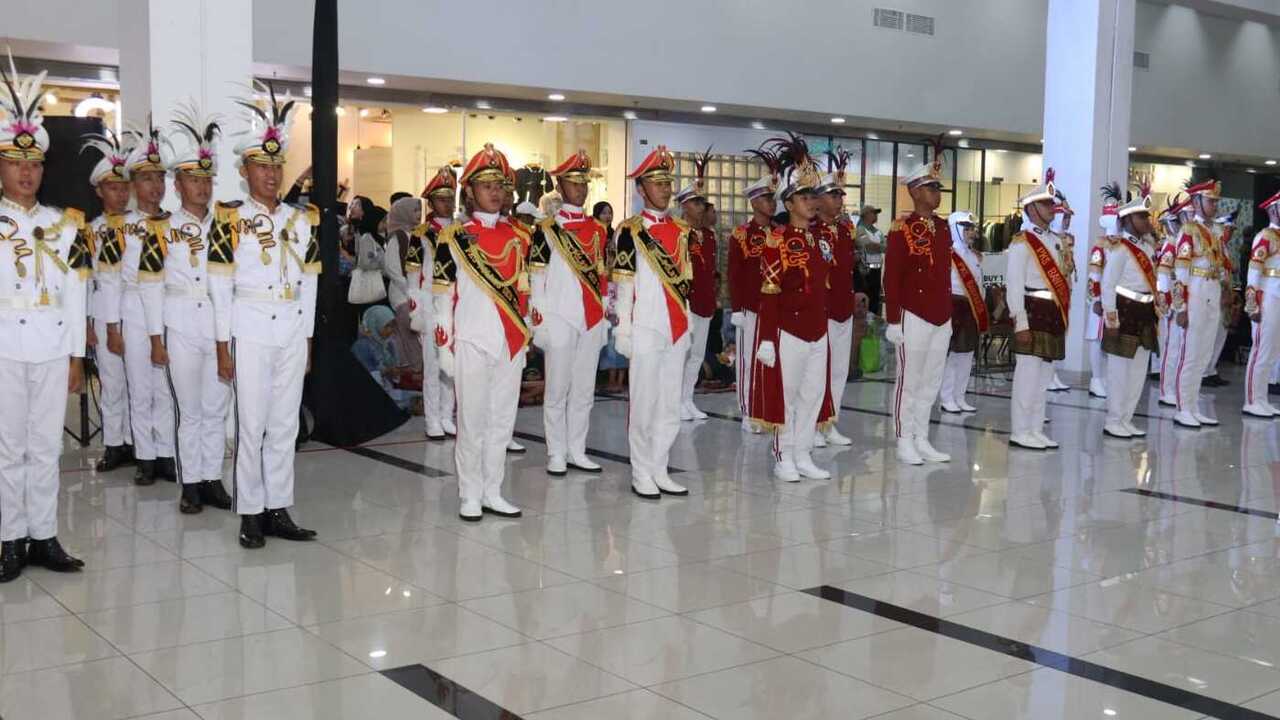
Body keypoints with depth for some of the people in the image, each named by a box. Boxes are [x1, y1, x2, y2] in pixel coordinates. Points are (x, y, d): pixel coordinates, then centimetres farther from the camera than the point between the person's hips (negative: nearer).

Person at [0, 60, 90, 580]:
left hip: (53, 349, 3)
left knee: (46, 446, 7)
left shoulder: (64, 225, 10)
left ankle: (44, 536, 15)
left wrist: (77, 356, 6)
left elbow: (74, 296, 9)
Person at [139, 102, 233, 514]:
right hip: (181, 331, -2)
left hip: (222, 328, 2)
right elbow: (150, 286, -2)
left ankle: (213, 479, 17)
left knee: (217, 409, 7)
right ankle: (191, 485, 13)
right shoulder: (162, 229, 0)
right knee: (190, 411, 4)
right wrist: (156, 339, -4)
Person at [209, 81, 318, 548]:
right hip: (250, 333, -4)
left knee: (285, 426, 8)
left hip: (293, 333, 4)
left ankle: (279, 509, 16)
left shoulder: (302, 221, 9)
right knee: (252, 427, 0)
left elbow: (309, 283, 12)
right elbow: (220, 287, -5)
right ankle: (250, 514, 9)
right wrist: (222, 345, -7)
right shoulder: (230, 222, -3)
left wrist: (309, 339, 10)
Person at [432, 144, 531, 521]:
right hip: (472, 344, -4)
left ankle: (493, 493, 19)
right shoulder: (454, 237, -3)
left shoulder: (518, 236, 10)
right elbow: (442, 298, -3)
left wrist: (525, 340, 14)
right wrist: (445, 347, -5)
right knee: (472, 422, 2)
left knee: (502, 420, 9)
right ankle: (470, 497, 11)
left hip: (511, 344, 4)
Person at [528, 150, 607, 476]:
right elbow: (536, 280, -6)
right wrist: (539, 323, -10)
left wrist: (604, 318, 14)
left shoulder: (597, 229, 12)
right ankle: (556, 455, 10)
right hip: (560, 321, -5)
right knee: (557, 390, 2)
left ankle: (577, 452, 19)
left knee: (584, 390, 10)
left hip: (591, 322, 5)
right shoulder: (546, 229, -4)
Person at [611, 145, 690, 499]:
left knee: (670, 405, 9)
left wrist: (688, 327, 15)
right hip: (646, 331, -6)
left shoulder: (680, 230, 12)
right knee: (644, 404, 0)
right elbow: (623, 287, -6)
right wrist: (622, 332, -9)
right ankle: (641, 474, 9)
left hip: (676, 331, 6)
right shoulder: (630, 231, -5)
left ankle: (659, 471, 18)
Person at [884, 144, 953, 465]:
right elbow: (891, 278, -11)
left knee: (931, 382, 11)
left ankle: (922, 440, 20)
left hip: (941, 319, 7)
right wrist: (893, 321, -14)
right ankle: (905, 442, 11)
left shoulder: (942, 226, 11)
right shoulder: (902, 229, -10)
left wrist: (949, 314, 17)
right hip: (914, 318, -7)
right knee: (909, 381, 2)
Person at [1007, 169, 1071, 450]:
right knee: (1028, 374, -6)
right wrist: (1020, 322, -18)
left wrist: (1063, 315, 15)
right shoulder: (1021, 243, -8)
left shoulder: (1056, 241, 17)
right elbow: (1014, 285, -13)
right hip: (1033, 312, -8)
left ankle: (1036, 430, 17)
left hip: (1055, 314, 8)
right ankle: (1020, 432, 0)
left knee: (1044, 375, 11)